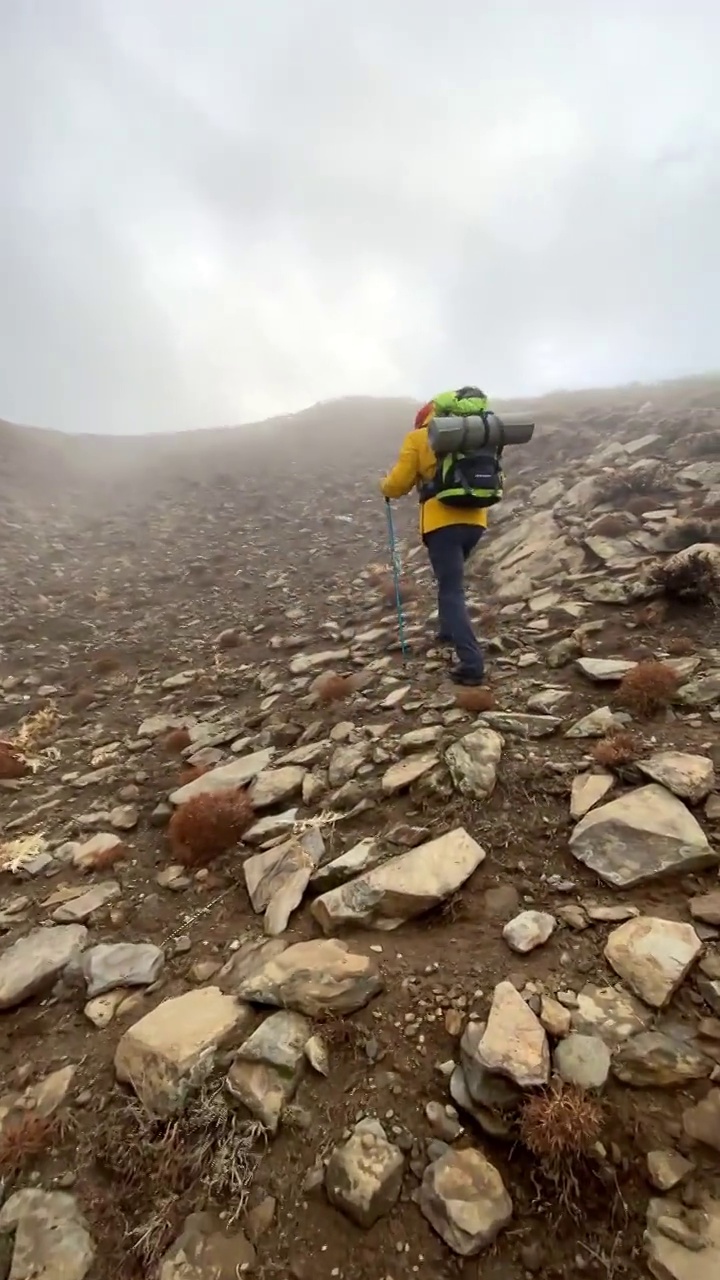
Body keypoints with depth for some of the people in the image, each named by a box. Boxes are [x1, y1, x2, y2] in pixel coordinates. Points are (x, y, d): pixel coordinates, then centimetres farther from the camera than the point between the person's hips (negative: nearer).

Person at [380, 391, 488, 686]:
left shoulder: (418, 438, 3)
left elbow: (399, 484, -1)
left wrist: (384, 486, 22)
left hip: (443, 522, -6)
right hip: (474, 520, 6)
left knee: (452, 591, -7)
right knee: (451, 579, 28)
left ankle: (472, 664, -14)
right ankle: (449, 630, 40)